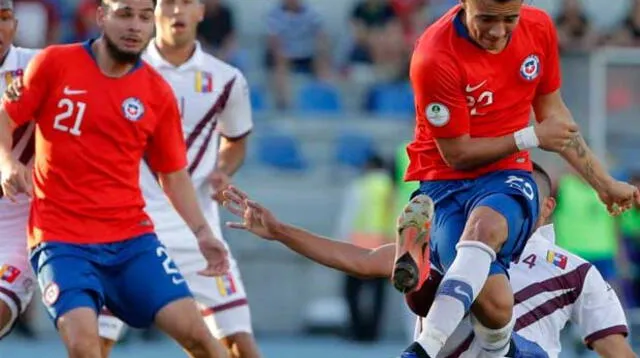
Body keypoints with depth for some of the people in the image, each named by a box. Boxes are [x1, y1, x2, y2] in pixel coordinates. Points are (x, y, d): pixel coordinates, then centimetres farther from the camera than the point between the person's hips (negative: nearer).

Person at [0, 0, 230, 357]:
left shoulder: (157, 93, 5)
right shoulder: (54, 63, -3)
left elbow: (173, 174, 14)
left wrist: (202, 231, 3)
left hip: (132, 237, 3)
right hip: (62, 240, -3)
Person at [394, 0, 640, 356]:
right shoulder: (435, 58, -18)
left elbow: (553, 112, 17)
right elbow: (456, 154, -10)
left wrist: (604, 183, 24)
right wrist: (531, 138, -8)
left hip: (506, 179, 3)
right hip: (445, 183, -3)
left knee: (484, 225, -37)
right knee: (493, 303, -30)